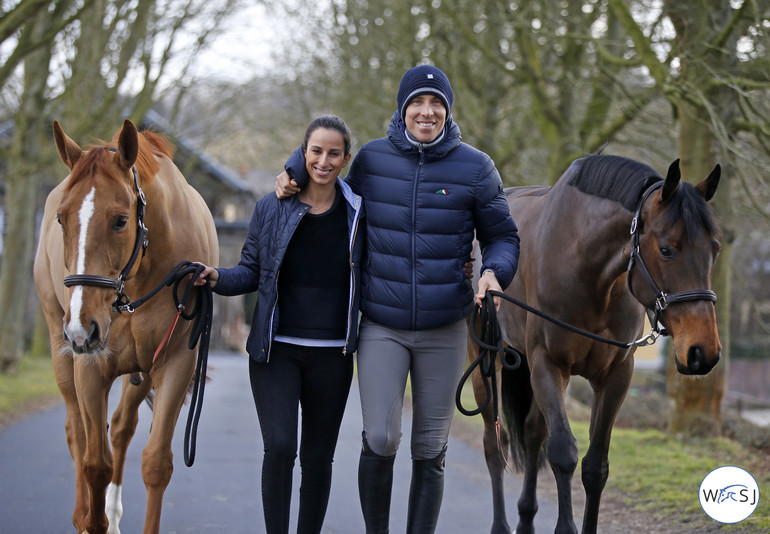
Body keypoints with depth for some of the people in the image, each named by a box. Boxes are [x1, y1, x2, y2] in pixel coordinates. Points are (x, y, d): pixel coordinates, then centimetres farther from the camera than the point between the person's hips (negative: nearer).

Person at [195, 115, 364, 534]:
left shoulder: (358, 213, 2)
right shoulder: (271, 209, 0)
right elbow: (251, 271, 7)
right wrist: (218, 279, -13)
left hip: (331, 354, 1)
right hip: (276, 349, -1)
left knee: (318, 458, 8)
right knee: (279, 445, -15)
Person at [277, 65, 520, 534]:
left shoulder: (474, 168, -1)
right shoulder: (371, 159, 2)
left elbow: (503, 236, 6)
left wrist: (494, 272, -16)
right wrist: (295, 174, 5)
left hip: (444, 330, 0)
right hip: (381, 325, 0)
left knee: (431, 450, 7)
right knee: (379, 440, -10)